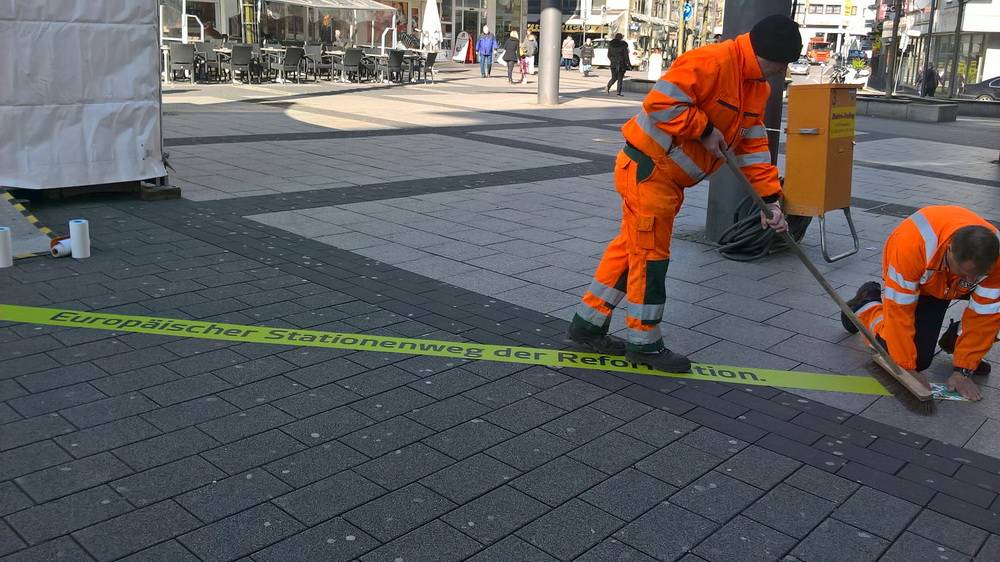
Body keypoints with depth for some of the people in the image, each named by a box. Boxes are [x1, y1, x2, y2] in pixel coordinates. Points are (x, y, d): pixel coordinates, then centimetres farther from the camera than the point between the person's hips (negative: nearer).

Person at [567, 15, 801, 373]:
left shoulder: (757, 88, 10)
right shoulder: (712, 61, -21)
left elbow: (753, 145, 10)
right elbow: (660, 102, -28)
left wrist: (770, 198, 3)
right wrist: (705, 129, -21)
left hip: (668, 177, 10)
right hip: (646, 169, -10)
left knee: (631, 248, 14)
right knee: (650, 255, 0)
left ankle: (588, 326, 26)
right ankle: (643, 343, 14)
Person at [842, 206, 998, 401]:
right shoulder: (912, 244, -43)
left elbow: (983, 314, -25)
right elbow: (899, 310, -36)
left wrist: (963, 370, -25)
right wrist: (908, 369, -30)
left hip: (955, 288, 3)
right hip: (916, 283, -3)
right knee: (919, 358, -11)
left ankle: (956, 343, 3)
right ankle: (867, 304, 13)